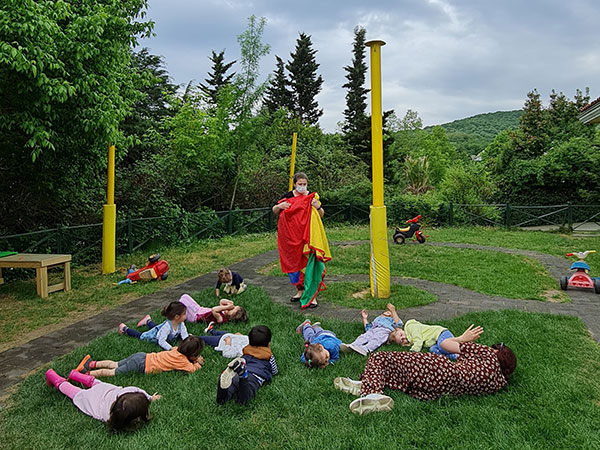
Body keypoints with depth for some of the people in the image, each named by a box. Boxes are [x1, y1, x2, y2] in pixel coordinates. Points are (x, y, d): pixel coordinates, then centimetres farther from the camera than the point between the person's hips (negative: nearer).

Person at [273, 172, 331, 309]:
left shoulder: (312, 197, 3)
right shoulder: (288, 196, 5)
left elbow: (322, 214, 7)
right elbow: (274, 211, 11)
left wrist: (318, 207, -14)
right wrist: (279, 206, -11)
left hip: (308, 236, -2)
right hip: (291, 236, 2)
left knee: (310, 263, -8)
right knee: (294, 262, 9)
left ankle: (312, 295, -4)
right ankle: (300, 290, 26)